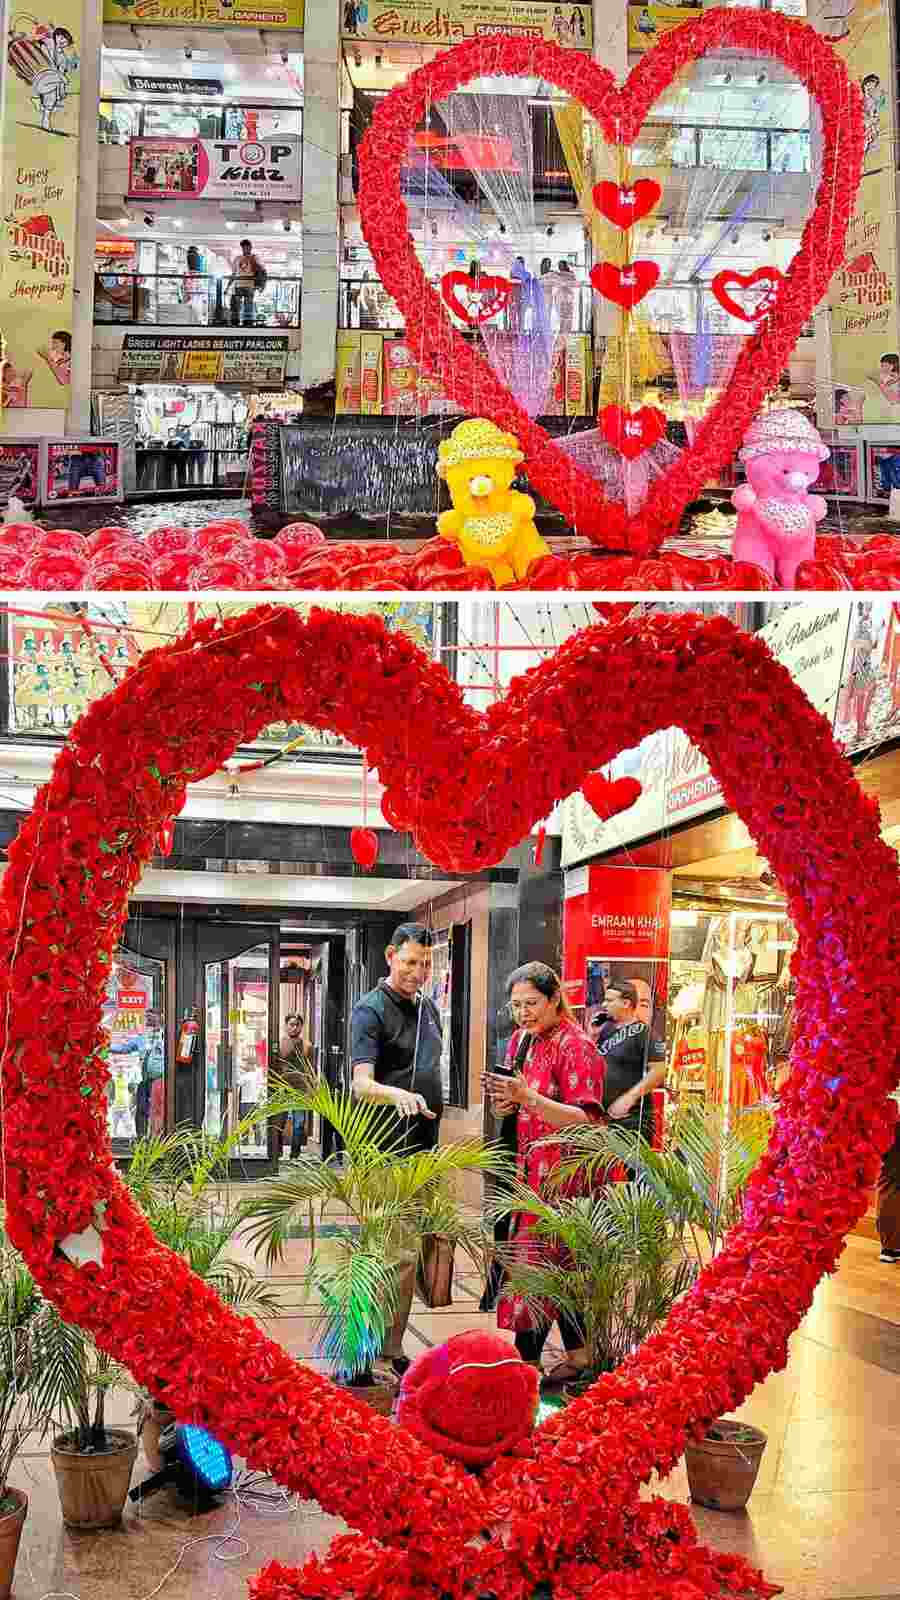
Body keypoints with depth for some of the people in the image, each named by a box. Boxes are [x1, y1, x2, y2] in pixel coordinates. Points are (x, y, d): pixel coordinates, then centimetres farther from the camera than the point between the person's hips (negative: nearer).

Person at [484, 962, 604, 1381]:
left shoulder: (574, 1045, -12)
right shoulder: (521, 1039, 12)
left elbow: (586, 1119, -18)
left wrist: (527, 1097, -26)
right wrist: (505, 1104, -2)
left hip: (561, 1171, -8)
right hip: (529, 1169, 8)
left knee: (536, 1259, -8)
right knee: (562, 1262, 10)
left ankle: (526, 1361, -4)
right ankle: (578, 1354, 18)